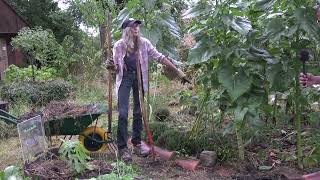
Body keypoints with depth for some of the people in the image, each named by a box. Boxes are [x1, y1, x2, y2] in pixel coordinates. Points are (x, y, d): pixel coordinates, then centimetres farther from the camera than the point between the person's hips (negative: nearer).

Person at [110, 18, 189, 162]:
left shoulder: (144, 43, -7)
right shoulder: (119, 45, -10)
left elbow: (159, 57, -6)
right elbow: (116, 68, -3)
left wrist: (177, 71, -9)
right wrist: (112, 66, -28)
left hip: (139, 78, 2)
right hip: (125, 78, -2)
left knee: (139, 112, 7)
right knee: (123, 113, -8)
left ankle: (137, 143, 20)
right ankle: (122, 147, 1)